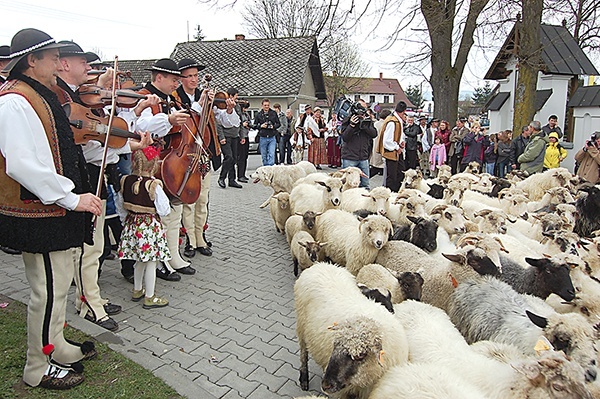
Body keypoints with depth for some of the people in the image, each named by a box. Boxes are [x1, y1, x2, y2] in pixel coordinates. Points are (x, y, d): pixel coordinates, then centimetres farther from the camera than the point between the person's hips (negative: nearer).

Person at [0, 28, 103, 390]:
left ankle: (56, 346, 39)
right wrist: (72, 198, -24)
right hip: (40, 219, -10)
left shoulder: (40, 96, 15)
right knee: (49, 290, 2)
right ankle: (39, 367, 22)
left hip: (57, 213, 10)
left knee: (59, 285, 21)